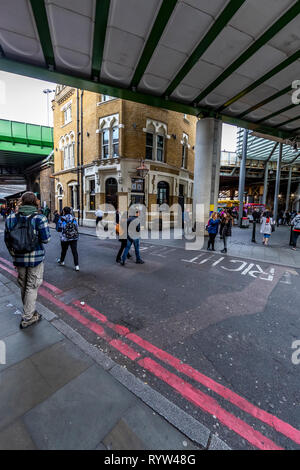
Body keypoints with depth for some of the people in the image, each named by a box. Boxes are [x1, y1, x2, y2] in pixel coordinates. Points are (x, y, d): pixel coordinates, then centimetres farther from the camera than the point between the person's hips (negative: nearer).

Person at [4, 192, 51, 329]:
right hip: (35, 258, -4)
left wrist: (14, 255, 17)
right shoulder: (39, 218, -14)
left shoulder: (10, 218, 0)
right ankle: (27, 318, 17)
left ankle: (29, 311, 40)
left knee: (23, 286, 21)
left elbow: (7, 240, 5)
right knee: (32, 287, 8)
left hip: (18, 258, 4)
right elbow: (46, 239, -14)